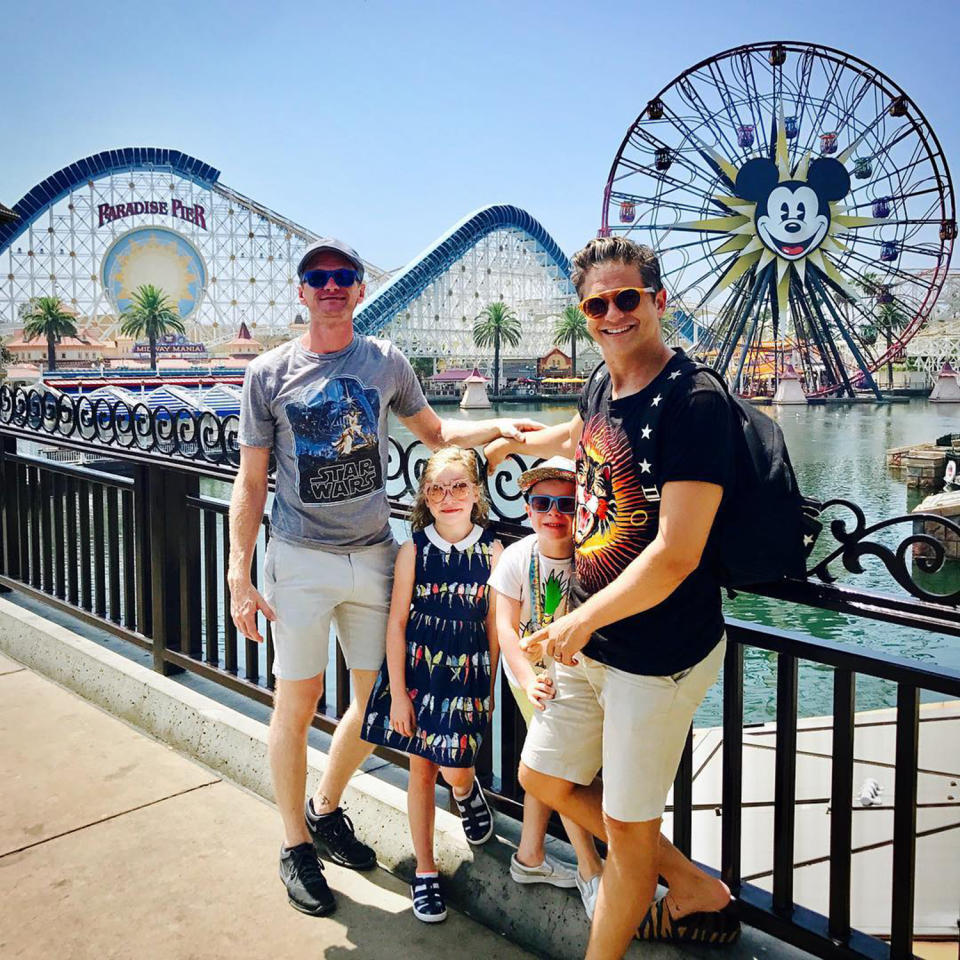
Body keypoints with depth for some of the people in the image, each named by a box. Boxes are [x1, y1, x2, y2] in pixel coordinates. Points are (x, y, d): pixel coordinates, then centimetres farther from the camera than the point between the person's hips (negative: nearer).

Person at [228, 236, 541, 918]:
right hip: (301, 559, -3)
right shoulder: (270, 373, -2)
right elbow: (252, 482, 0)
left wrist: (498, 428, 0)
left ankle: (326, 809, 36)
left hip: (374, 555, 3)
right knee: (298, 702, 4)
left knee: (379, 699, 10)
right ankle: (296, 844, 25)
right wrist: (239, 578, -5)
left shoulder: (386, 362, 5)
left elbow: (435, 433, 18)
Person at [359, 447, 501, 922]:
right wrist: (397, 693, -6)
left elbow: (493, 625, 2)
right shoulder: (414, 550, -7)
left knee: (454, 770, -5)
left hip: (467, 672, 0)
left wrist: (489, 686, 7)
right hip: (417, 669, 0)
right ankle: (425, 872, 26)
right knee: (421, 772, 8)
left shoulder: (491, 551, -6)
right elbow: (397, 622, -5)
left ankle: (468, 790, 35)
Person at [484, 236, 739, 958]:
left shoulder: (692, 400, -21)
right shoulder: (604, 382, 4)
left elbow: (676, 554, -25)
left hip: (658, 654, -9)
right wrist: (514, 440, 46)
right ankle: (695, 890, 35)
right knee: (544, 778, 20)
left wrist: (582, 621, -15)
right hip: (588, 643, 9)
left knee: (626, 824, 8)